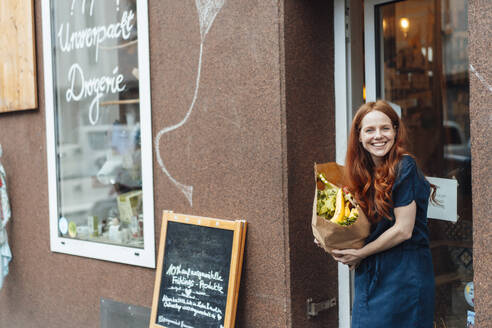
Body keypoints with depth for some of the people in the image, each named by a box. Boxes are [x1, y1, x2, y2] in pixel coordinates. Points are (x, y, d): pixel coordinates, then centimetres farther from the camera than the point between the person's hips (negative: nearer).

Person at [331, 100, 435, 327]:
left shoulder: (404, 167, -14)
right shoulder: (366, 173, 7)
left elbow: (403, 230, -16)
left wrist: (359, 254, -7)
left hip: (404, 275, -7)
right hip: (370, 274, 7)